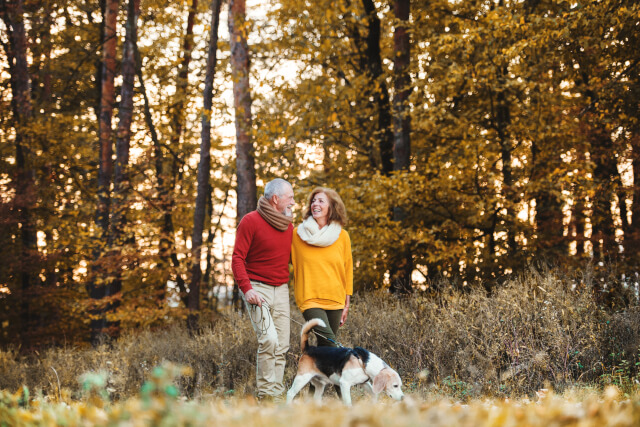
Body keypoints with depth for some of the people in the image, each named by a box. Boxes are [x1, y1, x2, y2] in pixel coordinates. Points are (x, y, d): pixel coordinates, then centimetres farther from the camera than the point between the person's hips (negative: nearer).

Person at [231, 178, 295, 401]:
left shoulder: (288, 226, 12)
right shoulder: (251, 221, -7)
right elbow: (237, 258, -9)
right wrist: (246, 288, -20)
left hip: (281, 290, 6)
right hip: (258, 289, -6)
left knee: (282, 345, 1)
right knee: (268, 339, -18)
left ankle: (277, 394, 7)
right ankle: (266, 394, -10)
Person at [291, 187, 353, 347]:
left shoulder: (342, 236, 6)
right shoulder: (297, 233, 2)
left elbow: (348, 271, 11)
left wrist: (347, 304, 10)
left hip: (335, 301, 2)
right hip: (310, 299, -2)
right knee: (328, 342, -20)